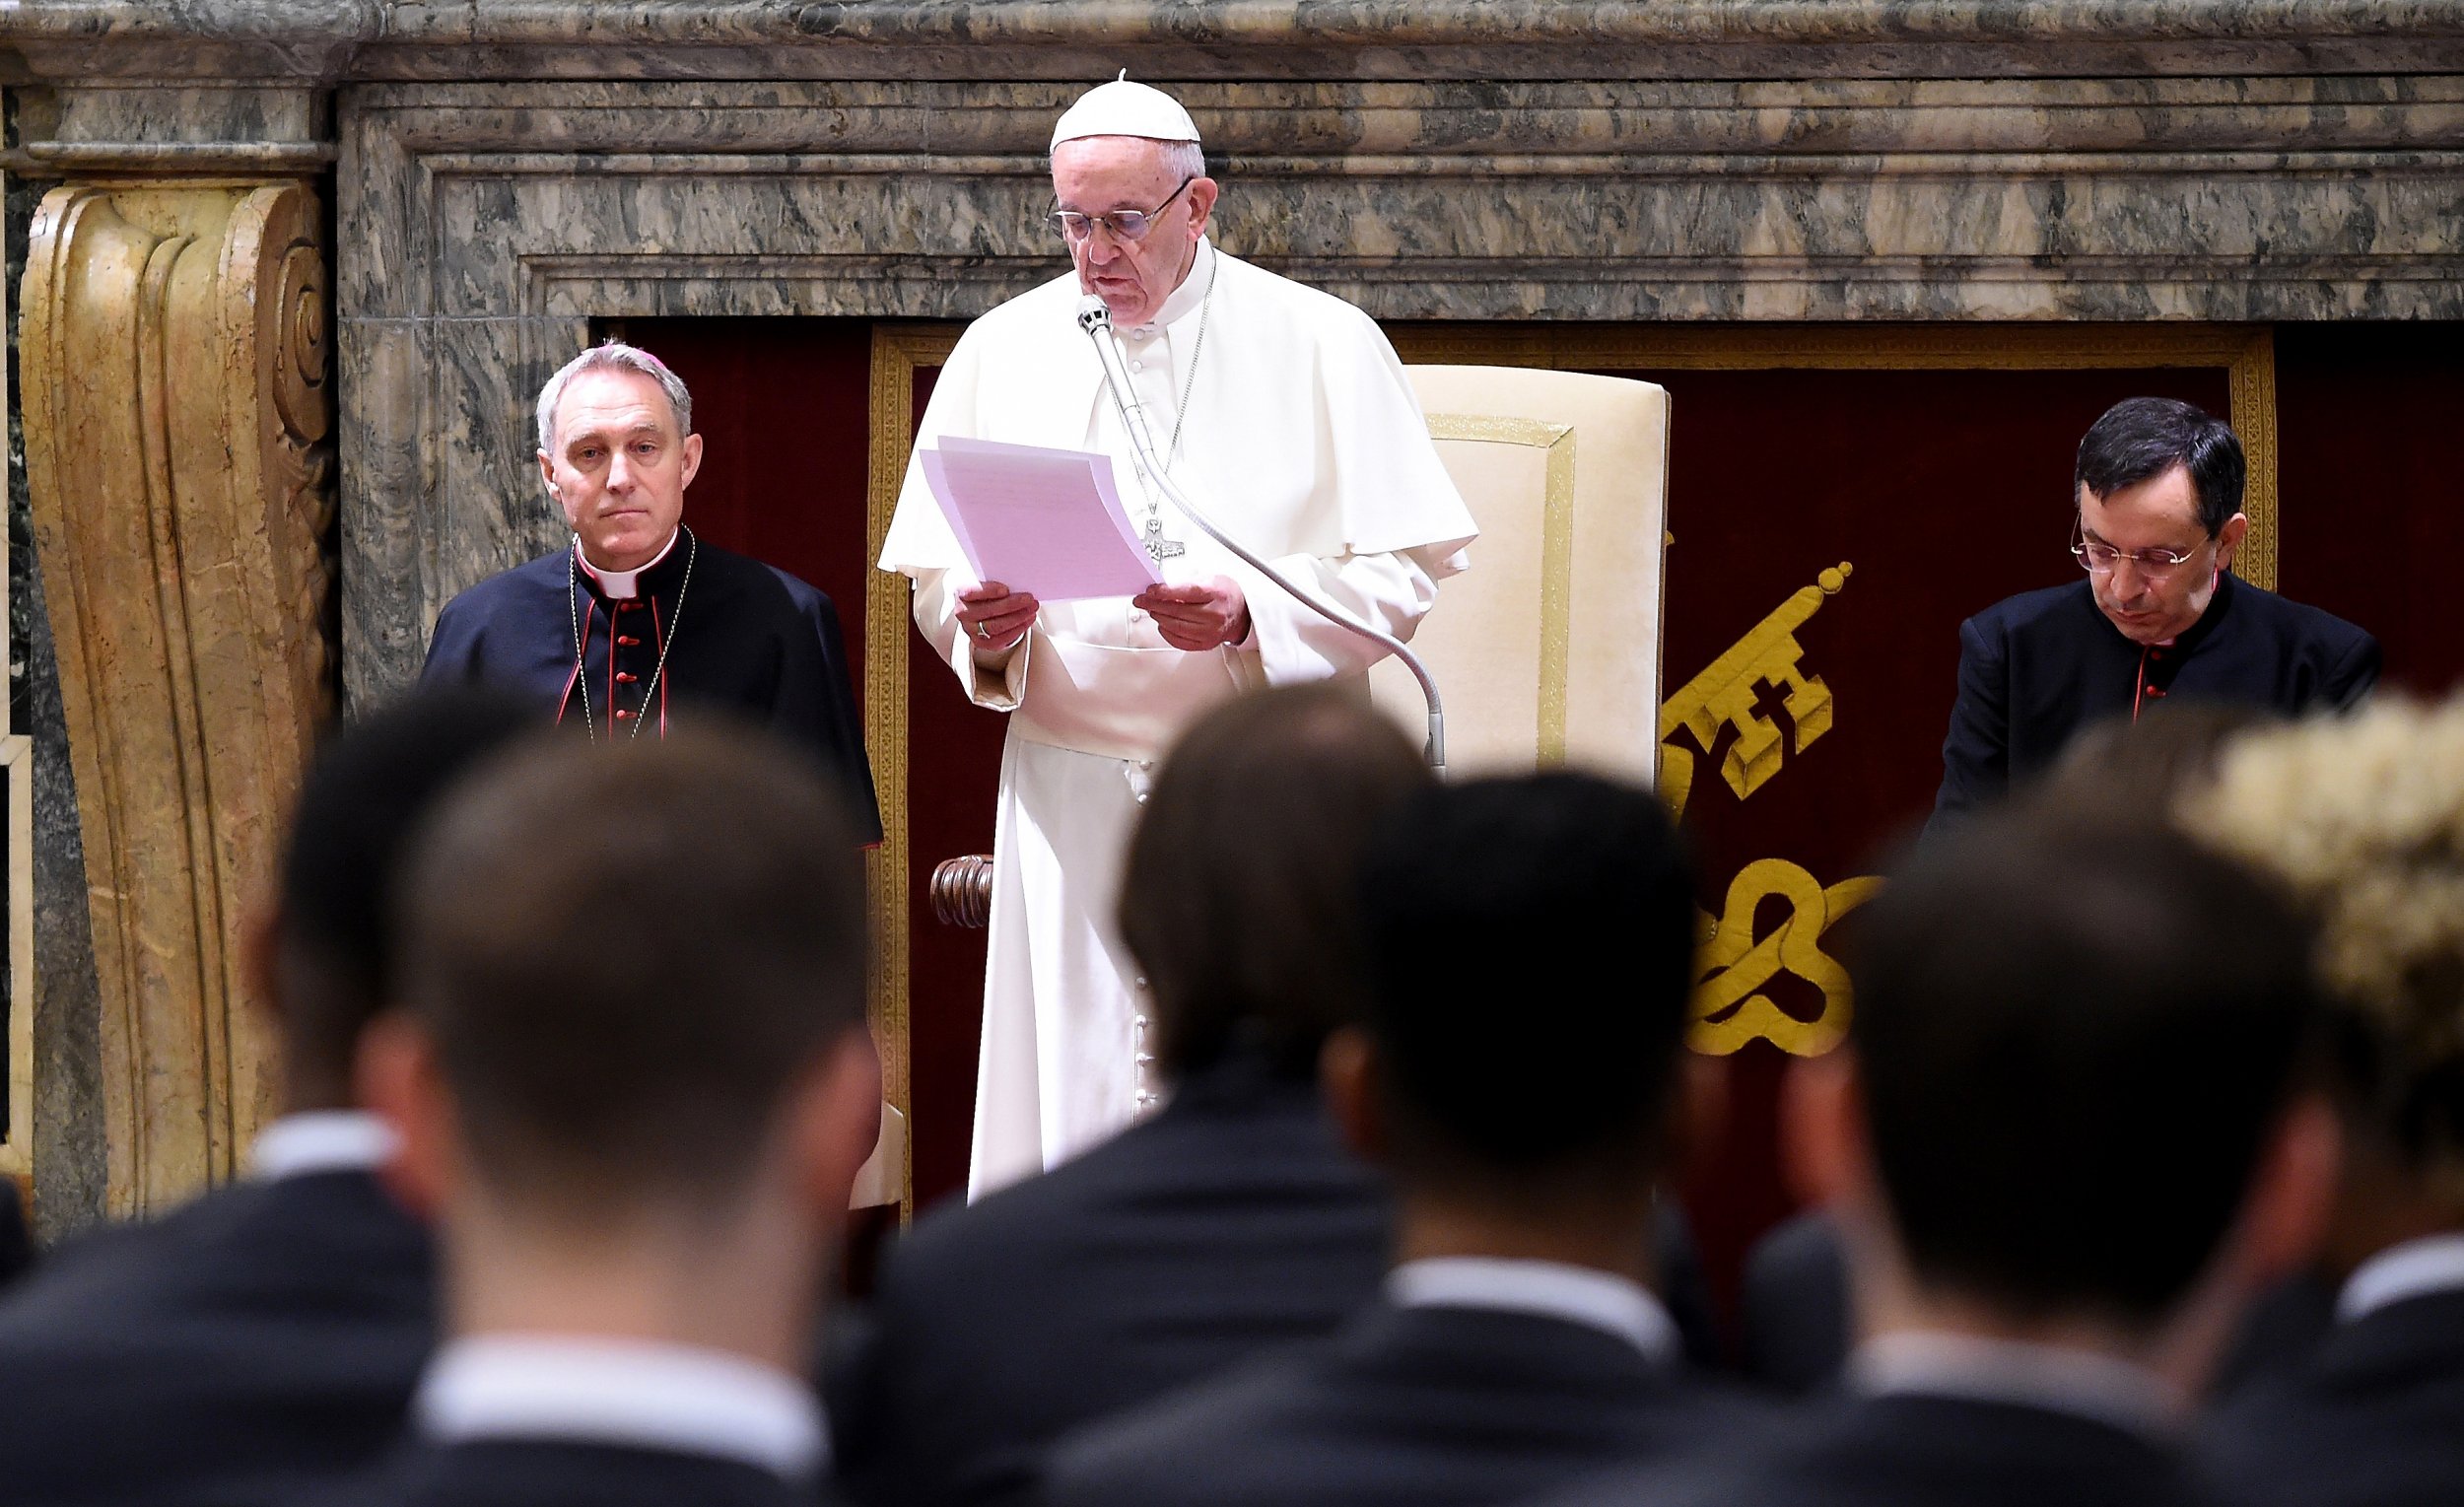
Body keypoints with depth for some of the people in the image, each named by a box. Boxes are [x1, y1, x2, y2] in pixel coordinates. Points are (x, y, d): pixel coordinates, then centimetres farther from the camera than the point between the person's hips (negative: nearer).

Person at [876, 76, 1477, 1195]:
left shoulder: (1324, 345, 1)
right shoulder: (1003, 351, 10)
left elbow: (1407, 570, -3)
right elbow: (936, 578, 12)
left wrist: (1252, 615, -18)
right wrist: (982, 629, -11)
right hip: (1072, 795, 2)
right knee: (1075, 1099, -3)